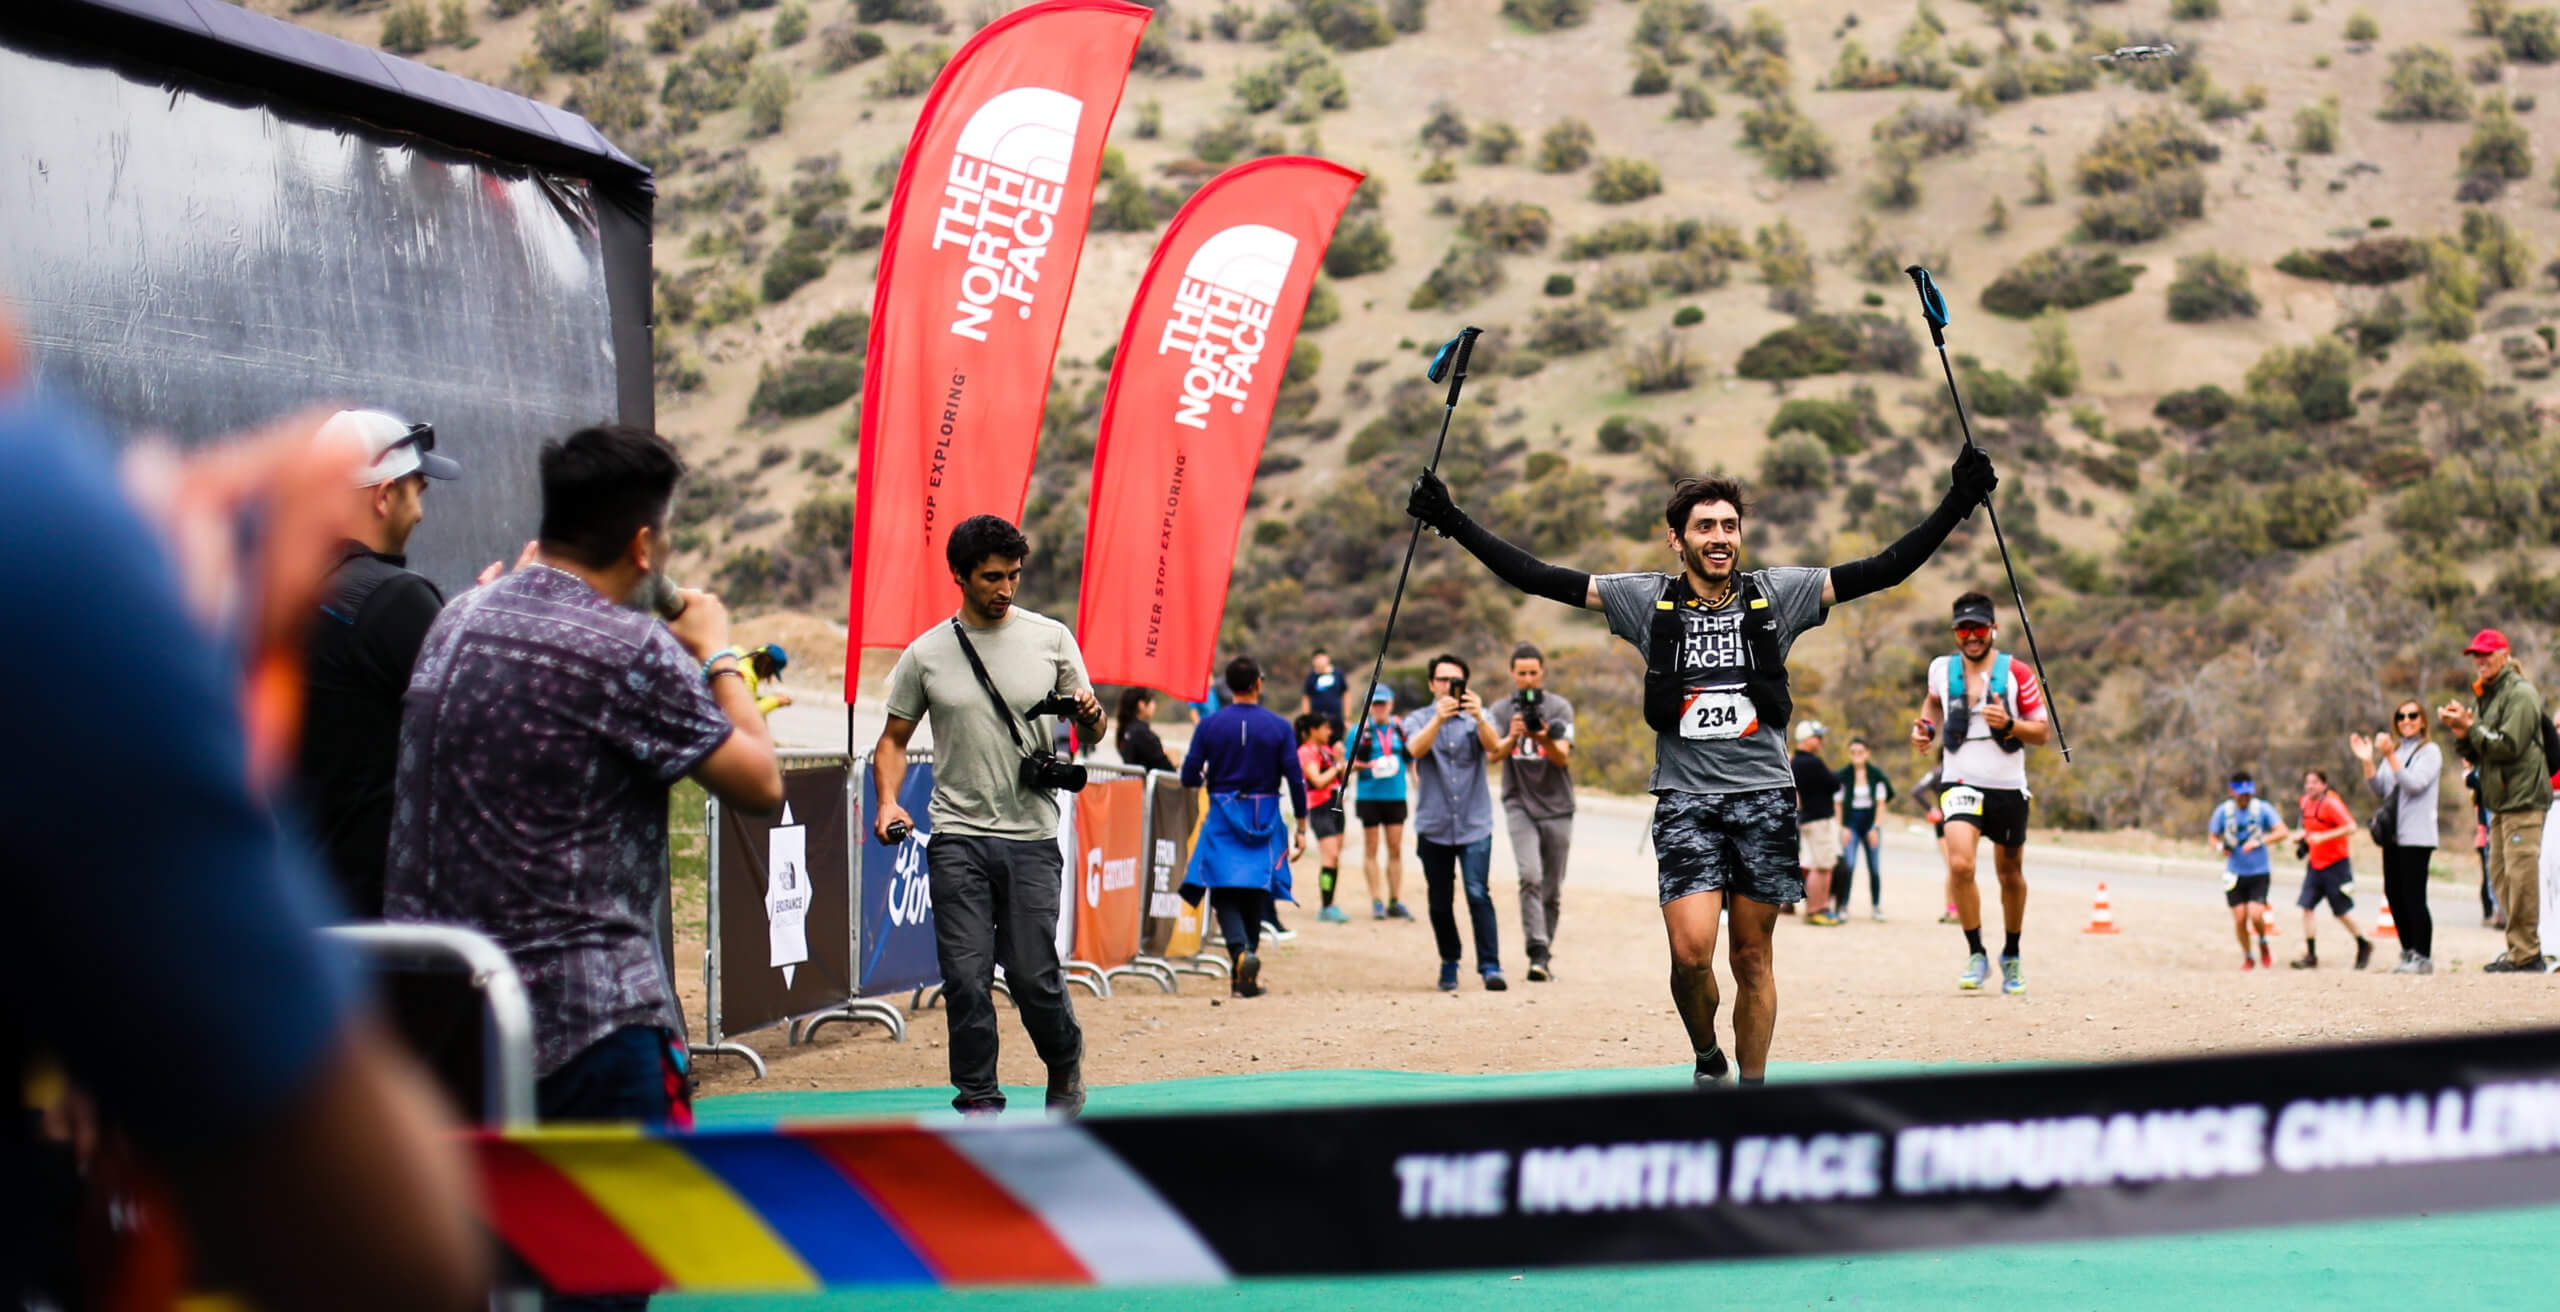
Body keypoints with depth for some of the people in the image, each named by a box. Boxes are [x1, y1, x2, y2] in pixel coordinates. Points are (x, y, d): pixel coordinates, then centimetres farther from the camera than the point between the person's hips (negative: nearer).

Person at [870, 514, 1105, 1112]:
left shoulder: (1051, 637, 6)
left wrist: (1090, 713, -13)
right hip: (958, 839, 0)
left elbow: (1091, 729, 11)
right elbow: (894, 739, 12)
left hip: (1032, 838, 0)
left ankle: (1066, 1061, 26)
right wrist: (888, 801, -5)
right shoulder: (925, 654, 4)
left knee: (1032, 973, -2)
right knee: (966, 978, -4)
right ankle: (978, 1100, 7)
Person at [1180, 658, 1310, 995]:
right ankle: (1246, 976, 14)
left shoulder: (1210, 725, -3)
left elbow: (1189, 778, -1)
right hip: (1264, 820, 1)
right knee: (1256, 892, 11)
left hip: (1222, 819, -1)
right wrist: (1301, 829, 3)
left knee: (1224, 891, 0)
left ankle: (1241, 952, -27)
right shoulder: (1278, 727, -3)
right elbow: (1295, 780, -5)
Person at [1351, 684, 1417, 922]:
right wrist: (1365, 765, -17)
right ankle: (1376, 901, 7)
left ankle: (1396, 902, 10)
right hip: (1369, 796, -2)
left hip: (1396, 795, 2)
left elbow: (1412, 762, 14)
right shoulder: (1361, 731, 2)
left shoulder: (1400, 730, 8)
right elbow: (1350, 763, 2)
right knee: (1371, 848, 2)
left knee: (1396, 849, 3)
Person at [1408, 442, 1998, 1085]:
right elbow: (1540, 578, 0)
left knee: (1752, 959, 6)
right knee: (1691, 953, -12)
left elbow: (1883, 570, 0)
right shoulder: (1647, 599, 2)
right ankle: (1707, 1059, 15)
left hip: (1764, 797, 1)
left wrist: (1956, 504, -7)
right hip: (1684, 799, -1)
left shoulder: (1777, 595, 3)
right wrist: (1453, 523, -7)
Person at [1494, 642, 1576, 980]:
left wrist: (1544, 739, -29)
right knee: (1530, 876, -20)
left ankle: (1546, 953, 19)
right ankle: (1537, 952, -26)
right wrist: (1512, 737, -29)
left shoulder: (1560, 707, 2)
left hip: (1557, 807, 1)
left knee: (1552, 889, 6)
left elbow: (1562, 758, -9)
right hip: (1520, 804, -1)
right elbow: (1495, 753, -8)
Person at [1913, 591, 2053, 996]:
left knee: (2010, 873, 12)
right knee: (1960, 864, -21)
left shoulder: (2018, 674, -5)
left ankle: (2011, 956, 33)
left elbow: (2043, 733, -3)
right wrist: (1924, 727, 8)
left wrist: (2009, 724, -21)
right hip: (1961, 782, 0)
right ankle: (1976, 955, -8)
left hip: (2008, 787, 0)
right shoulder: (1942, 670, 3)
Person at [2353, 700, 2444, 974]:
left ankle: (2422, 956, -7)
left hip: (2416, 836, -7)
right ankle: (2407, 951, 17)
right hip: (2392, 833, 7)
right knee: (2394, 894, 8)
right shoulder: (2394, 750, 18)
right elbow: (2380, 791, 13)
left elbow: (2414, 784, -16)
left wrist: (2390, 756, -24)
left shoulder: (2430, 752, -2)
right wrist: (2367, 762, -1)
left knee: (2413, 896, -10)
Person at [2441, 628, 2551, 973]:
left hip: (2523, 799, -9)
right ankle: (2521, 948, 14)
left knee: (2520, 873, -11)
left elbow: (2509, 745, -18)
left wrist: (2471, 727, -13)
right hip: (2501, 801, 9)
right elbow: (2474, 753, 19)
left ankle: (2525, 954, -10)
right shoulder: (2485, 696, 19)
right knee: (2500, 875, 9)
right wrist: (2461, 733, 0)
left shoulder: (2520, 694, -8)